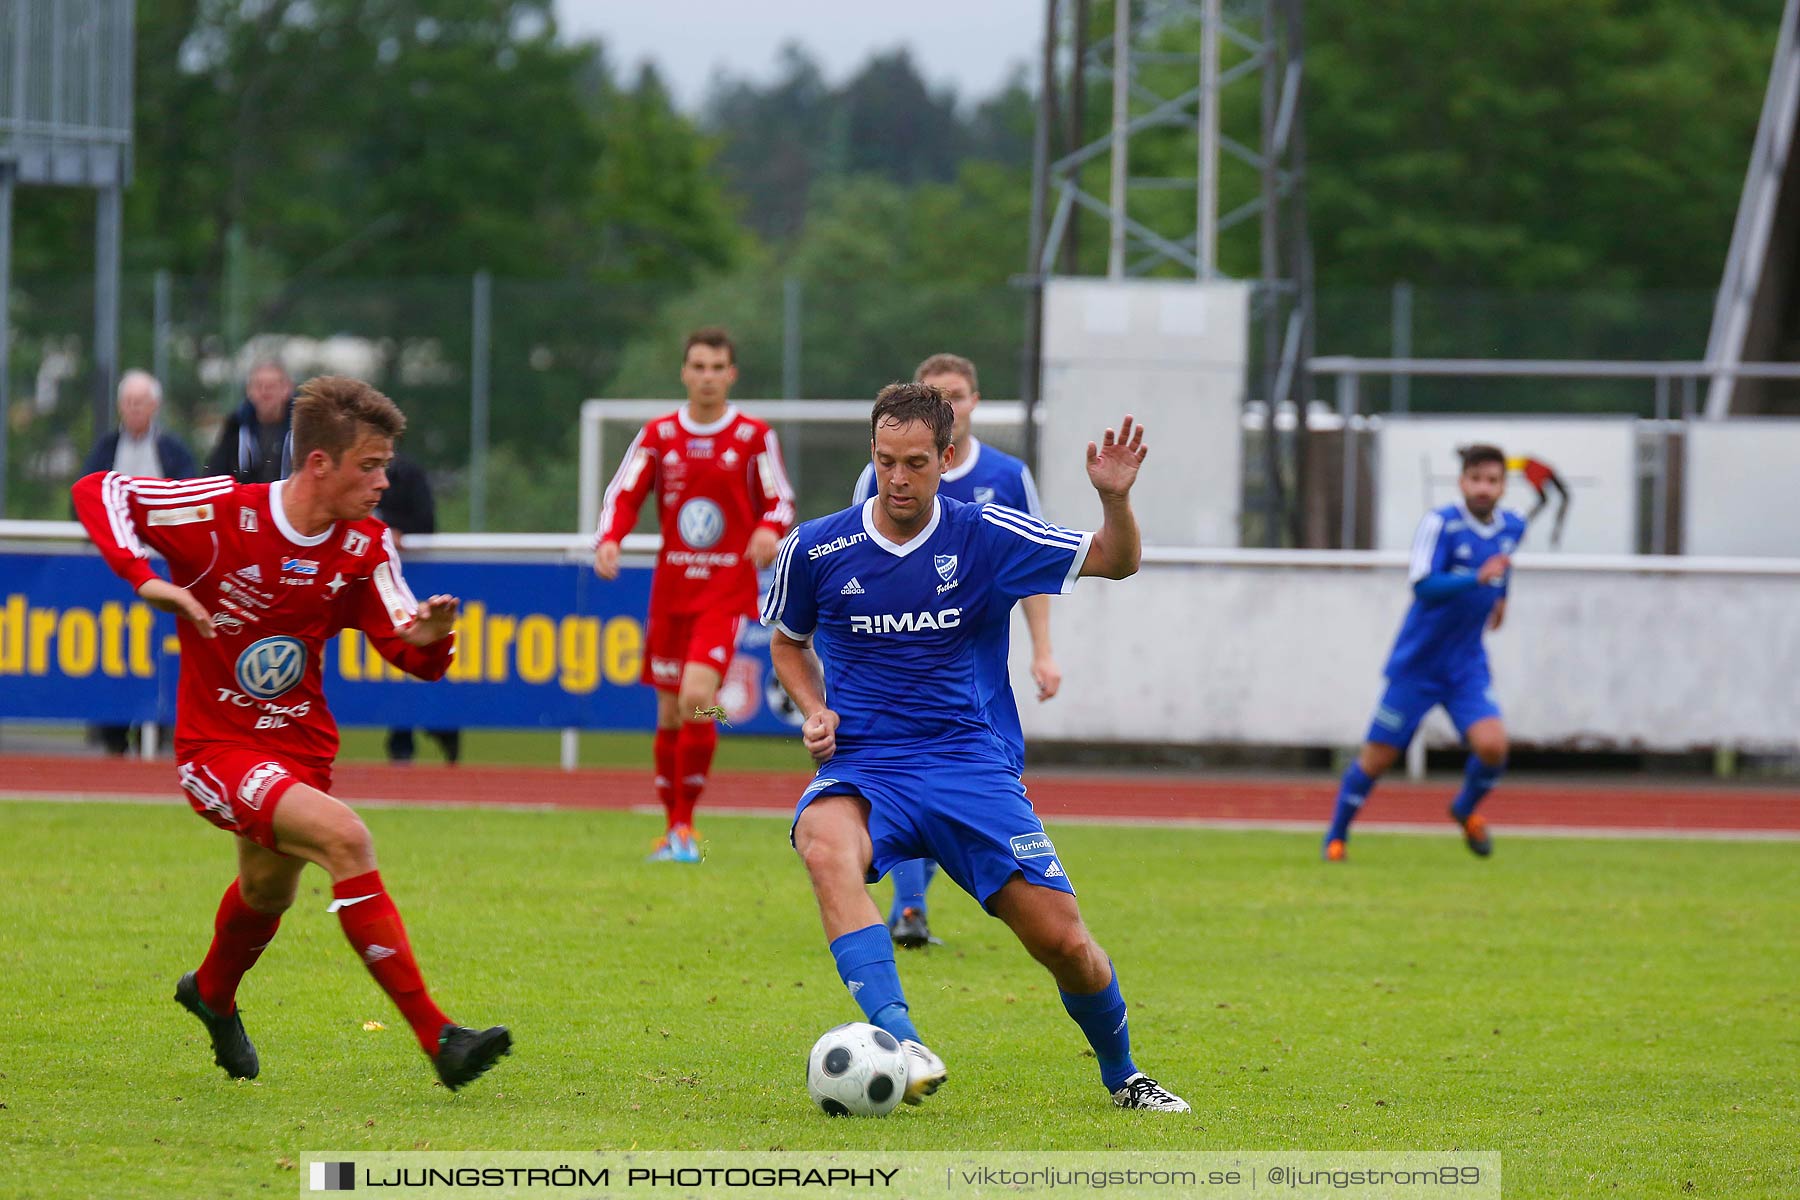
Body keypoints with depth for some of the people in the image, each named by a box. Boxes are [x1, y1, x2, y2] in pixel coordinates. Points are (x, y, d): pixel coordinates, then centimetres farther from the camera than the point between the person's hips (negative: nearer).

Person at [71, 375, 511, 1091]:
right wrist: (145, 579, -26)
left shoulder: (366, 546, -4)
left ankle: (212, 995, 63)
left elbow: (411, 656, -3)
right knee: (344, 837, -29)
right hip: (216, 745, -7)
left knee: (268, 893, 27)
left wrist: (428, 638, -27)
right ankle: (436, 1037, -32)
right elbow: (98, 490, -12)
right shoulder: (225, 512, -18)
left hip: (300, 745, 7)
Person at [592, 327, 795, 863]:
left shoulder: (755, 437, 1)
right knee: (670, 711, 6)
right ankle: (673, 828, 21)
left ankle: (685, 826, -12)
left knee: (697, 697, -20)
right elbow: (623, 496, 6)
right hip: (671, 587, 3)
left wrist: (770, 529, -18)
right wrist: (608, 541, -14)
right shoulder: (658, 435, 7)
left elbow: (781, 501, 5)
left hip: (727, 590, -3)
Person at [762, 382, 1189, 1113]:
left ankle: (1121, 1076, 24)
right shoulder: (815, 551, 0)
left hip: (971, 769, 1)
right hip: (861, 769, -1)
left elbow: (1115, 562, 3)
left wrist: (1115, 499, -18)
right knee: (827, 851, -37)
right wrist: (815, 712, 0)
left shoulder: (986, 537, -2)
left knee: (1062, 940, -6)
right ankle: (899, 1044, -47)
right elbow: (787, 642, 19)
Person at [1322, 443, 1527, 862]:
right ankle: (1336, 837, 23)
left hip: (1467, 664, 4)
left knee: (1492, 745, -16)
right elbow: (1423, 585, -30)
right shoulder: (1440, 524, -18)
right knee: (1378, 756, 2)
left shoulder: (1512, 526, 0)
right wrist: (1478, 578, -41)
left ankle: (1466, 810, 16)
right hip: (1417, 664, -4)